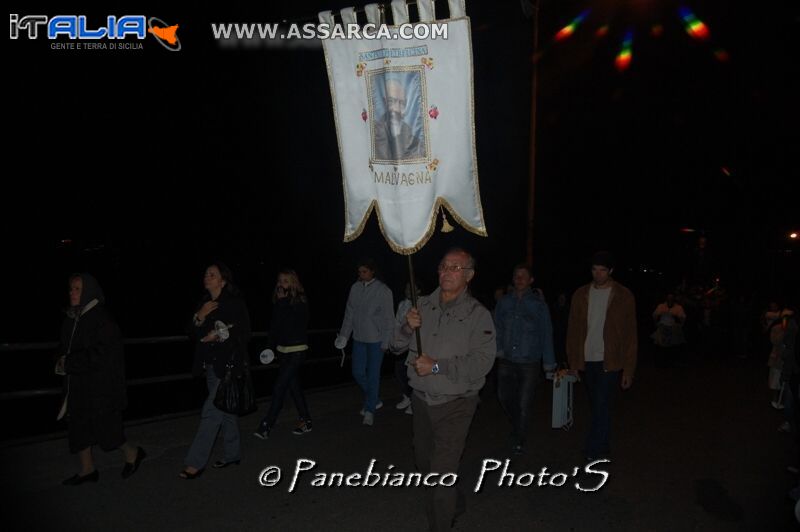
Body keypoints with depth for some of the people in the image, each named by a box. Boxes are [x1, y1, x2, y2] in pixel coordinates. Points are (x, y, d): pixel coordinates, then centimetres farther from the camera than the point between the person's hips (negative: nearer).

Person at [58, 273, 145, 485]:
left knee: (104, 428, 0)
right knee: (78, 427, 11)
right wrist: (63, 362, -3)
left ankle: (132, 453, 23)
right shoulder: (71, 319, 7)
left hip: (100, 386, -8)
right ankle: (87, 470, 26)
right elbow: (67, 348, 18)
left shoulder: (101, 320, -16)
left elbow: (99, 356, -21)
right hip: (77, 386, 8)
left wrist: (69, 363, -16)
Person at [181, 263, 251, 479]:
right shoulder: (205, 304, 9)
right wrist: (199, 317, -9)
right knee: (225, 410, 16)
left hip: (228, 366, -7)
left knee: (211, 411, -7)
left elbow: (244, 335, -10)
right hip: (212, 365, 7)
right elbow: (192, 335, 6)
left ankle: (196, 463, 1)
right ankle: (233, 454, 29)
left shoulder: (235, 303, -10)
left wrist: (220, 336, -19)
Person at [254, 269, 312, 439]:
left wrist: (282, 303, -15)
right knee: (293, 385, 13)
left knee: (280, 385, -9)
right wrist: (272, 345, 0)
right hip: (283, 349, 7)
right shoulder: (280, 301, 5)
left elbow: (286, 323, -18)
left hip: (297, 350, -7)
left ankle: (266, 425, -5)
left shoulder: (300, 302, -11)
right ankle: (306, 421, 24)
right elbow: (274, 325, 8)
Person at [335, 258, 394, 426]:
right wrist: (344, 334, 6)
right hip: (359, 338, 5)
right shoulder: (355, 287, 2)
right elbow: (349, 313, 10)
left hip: (376, 340, -5)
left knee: (373, 375, 1)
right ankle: (374, 401, 31)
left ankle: (369, 410, 14)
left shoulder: (383, 291, -11)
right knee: (358, 373, 10)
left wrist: (386, 342, -10)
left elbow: (389, 319, -9)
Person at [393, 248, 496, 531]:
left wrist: (437, 366, -24)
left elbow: (482, 361, -22)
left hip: (455, 404, -6)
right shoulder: (423, 306, 1)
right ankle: (454, 502, 51)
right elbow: (397, 345, 3)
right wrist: (407, 327, -18)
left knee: (442, 472, -5)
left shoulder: (478, 314, -13)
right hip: (422, 398, 6)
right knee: (424, 461, 24)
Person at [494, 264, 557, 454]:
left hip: (529, 362, -3)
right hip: (507, 360, 3)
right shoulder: (504, 302, 4)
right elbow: (497, 328, 8)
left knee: (523, 404, 3)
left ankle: (519, 441, 22)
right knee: (504, 397, 11)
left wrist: (549, 363, -1)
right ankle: (517, 424, 41)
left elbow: (546, 334, 0)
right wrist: (499, 349, -4)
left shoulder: (538, 304, -2)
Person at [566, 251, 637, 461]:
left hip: (609, 361, -4)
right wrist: (573, 362, 3)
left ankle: (593, 453, -5)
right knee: (598, 405, 14)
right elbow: (573, 331, 7)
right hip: (587, 360, 4)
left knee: (600, 404, -11)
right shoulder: (581, 295, 5)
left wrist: (629, 369, -7)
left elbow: (629, 335, -3)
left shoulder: (623, 297, -3)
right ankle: (603, 447, 28)